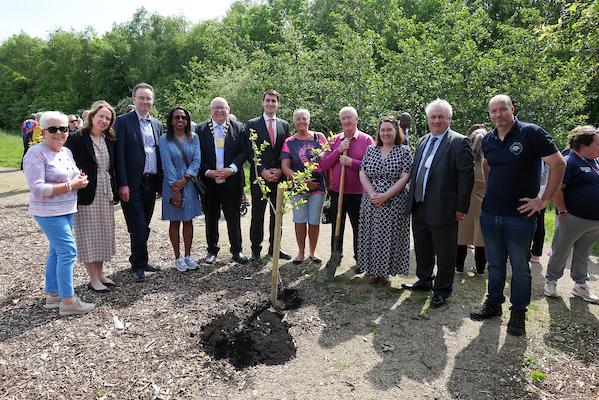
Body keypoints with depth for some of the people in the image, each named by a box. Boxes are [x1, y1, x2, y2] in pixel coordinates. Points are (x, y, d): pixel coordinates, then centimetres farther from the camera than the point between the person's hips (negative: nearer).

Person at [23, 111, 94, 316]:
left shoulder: (67, 152, 10)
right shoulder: (36, 153, -14)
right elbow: (37, 188, -20)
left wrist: (80, 179, -1)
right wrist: (71, 186, -20)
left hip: (67, 210, 8)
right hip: (49, 212, -8)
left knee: (57, 251, 13)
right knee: (68, 251, -11)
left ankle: (52, 295, 24)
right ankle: (67, 302, -4)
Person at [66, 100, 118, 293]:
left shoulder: (109, 140, 9)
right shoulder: (77, 139, -9)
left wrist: (114, 192, 10)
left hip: (106, 195, 6)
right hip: (87, 195, -6)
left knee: (104, 234, 13)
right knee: (89, 235, 2)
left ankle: (99, 273, 26)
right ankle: (93, 279, 12)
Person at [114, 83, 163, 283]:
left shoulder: (156, 124, 14)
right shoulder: (123, 121, -4)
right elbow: (119, 155, -9)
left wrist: (161, 182, 12)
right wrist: (123, 184, -15)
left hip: (151, 182, 5)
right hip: (133, 184, -5)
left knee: (144, 226, 14)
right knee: (138, 227, -3)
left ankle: (140, 260, 28)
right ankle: (138, 265, 14)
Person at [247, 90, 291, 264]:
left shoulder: (284, 125, 11)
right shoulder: (252, 124, 1)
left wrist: (280, 171, -5)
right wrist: (262, 171, -13)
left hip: (279, 176, 3)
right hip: (259, 177, -3)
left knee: (277, 214, 10)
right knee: (257, 215, 2)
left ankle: (274, 247, 22)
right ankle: (256, 249, 13)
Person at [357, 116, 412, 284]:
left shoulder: (404, 151, -2)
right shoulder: (371, 150, 7)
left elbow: (404, 178, -9)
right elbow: (362, 174, 2)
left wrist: (385, 196, -16)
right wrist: (372, 194, -12)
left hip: (394, 203, -3)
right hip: (370, 202, 3)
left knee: (389, 236, 4)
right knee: (371, 235, 9)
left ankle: (385, 271, 22)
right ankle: (373, 270, 25)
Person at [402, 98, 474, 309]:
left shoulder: (459, 142, -9)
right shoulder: (421, 141, 13)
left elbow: (466, 176, -12)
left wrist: (461, 208, -14)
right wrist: (412, 199, 13)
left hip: (443, 209, -7)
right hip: (419, 207, 7)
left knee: (444, 253, 8)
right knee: (422, 250, 20)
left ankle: (442, 290, 23)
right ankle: (424, 281, 38)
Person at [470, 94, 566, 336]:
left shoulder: (531, 133, -10)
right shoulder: (488, 140, 6)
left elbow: (558, 164, -10)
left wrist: (544, 200, -11)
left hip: (520, 216, -5)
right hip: (489, 214, 5)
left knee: (520, 267, 8)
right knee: (495, 264, 16)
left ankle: (518, 312, 23)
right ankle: (493, 303, 31)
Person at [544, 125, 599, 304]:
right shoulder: (569, 162, -14)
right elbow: (556, 188, -21)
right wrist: (563, 212, -20)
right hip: (573, 219, -7)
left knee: (583, 255, 17)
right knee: (561, 252, 6)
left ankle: (581, 286, 28)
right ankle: (551, 281, 22)